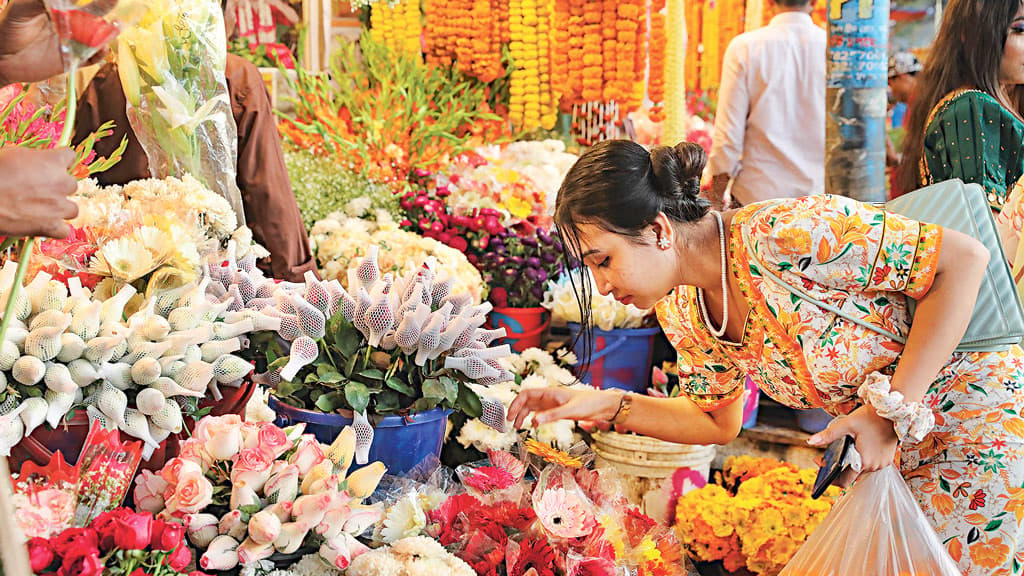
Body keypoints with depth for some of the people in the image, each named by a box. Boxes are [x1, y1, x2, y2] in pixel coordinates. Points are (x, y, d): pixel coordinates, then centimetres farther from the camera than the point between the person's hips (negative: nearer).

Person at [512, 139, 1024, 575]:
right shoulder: (680, 311, -5)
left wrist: (890, 409, -26)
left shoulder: (780, 234, -31)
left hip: (982, 412, -6)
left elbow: (964, 258, -27)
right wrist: (604, 405, -6)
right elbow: (718, 421, 9)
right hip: (898, 440, 6)